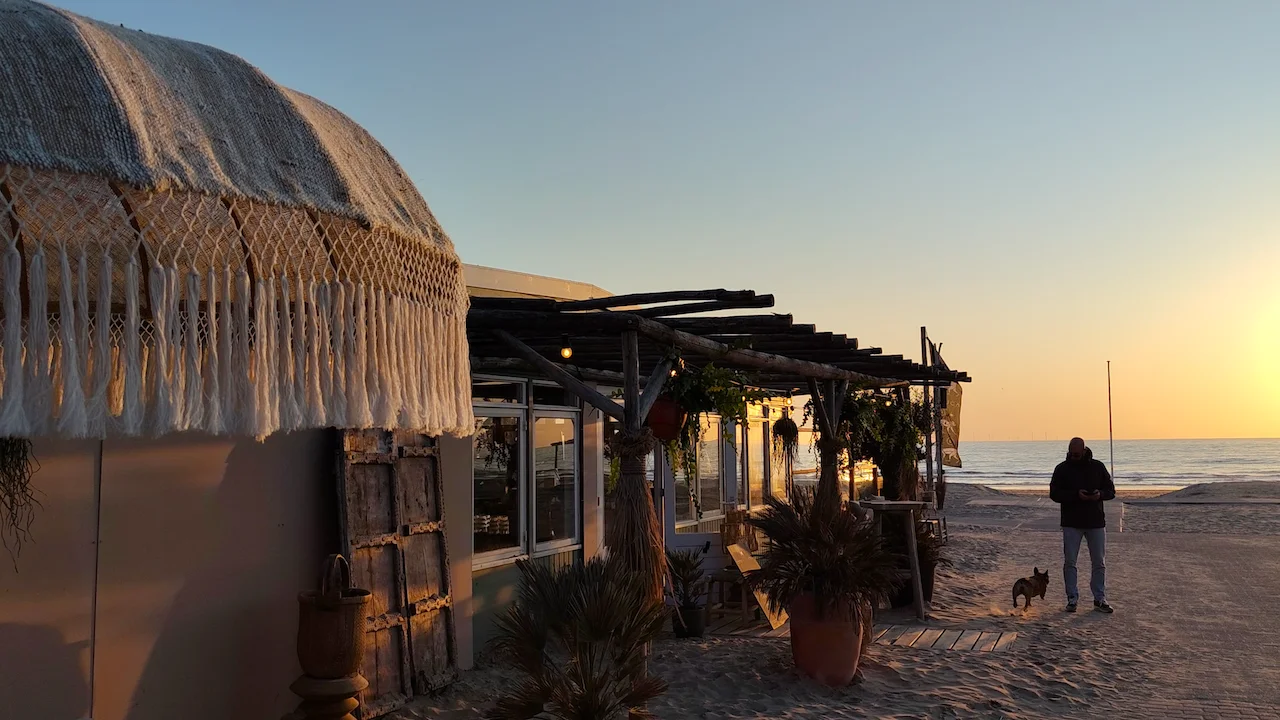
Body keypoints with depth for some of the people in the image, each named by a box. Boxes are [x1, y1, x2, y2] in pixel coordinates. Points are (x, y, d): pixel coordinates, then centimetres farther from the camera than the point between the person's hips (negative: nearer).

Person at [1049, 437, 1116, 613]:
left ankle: (1100, 599, 16)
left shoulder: (1097, 466, 3)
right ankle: (1072, 599, 11)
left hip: (1096, 522, 1)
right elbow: (1054, 493, -6)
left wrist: (1100, 494, -17)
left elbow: (1111, 491, 6)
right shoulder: (1062, 469, -1)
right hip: (1071, 523, -1)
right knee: (1069, 562, 1)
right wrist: (1076, 495, -21)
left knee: (1099, 562, 6)